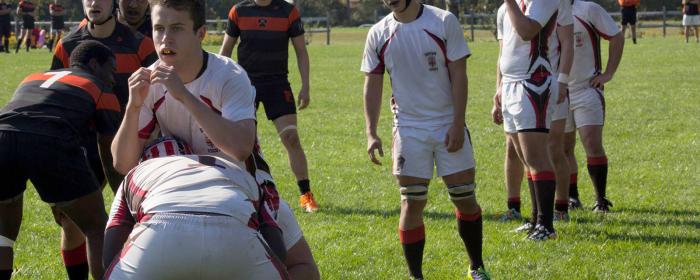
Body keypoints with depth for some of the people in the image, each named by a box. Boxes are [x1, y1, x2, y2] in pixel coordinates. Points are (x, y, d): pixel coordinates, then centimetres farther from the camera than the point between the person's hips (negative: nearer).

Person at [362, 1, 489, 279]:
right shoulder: (378, 34, -1)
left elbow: (458, 75, -7)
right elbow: (372, 85, 5)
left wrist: (458, 124, -12)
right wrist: (371, 132, -4)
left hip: (448, 125, -1)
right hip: (409, 129, 1)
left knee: (465, 198, 5)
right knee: (412, 203, -2)